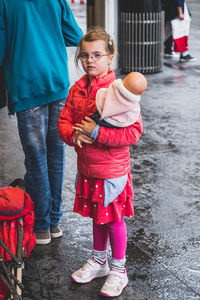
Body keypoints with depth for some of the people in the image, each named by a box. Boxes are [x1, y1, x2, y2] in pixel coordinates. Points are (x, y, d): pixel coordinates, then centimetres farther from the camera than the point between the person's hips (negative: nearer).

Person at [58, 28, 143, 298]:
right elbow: (64, 121, 8)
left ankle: (118, 271, 27)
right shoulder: (77, 89, 3)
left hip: (112, 171, -6)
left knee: (114, 220, 8)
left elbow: (134, 132, -23)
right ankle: (99, 261, 41)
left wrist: (97, 132, -26)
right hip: (87, 169, 6)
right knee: (97, 216, 22)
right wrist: (74, 135, -15)